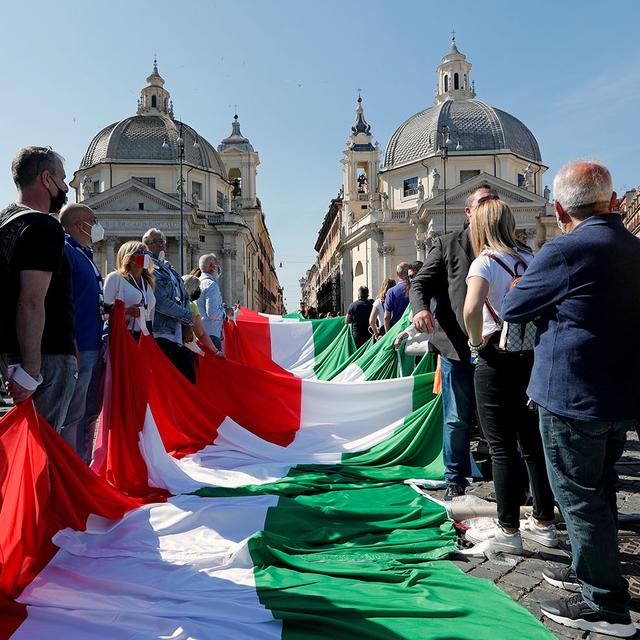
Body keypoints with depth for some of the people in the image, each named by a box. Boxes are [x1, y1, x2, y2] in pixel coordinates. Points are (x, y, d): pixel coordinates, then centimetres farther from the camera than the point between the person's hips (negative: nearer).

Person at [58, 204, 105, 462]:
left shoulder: (85, 254, 19)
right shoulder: (64, 250, -10)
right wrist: (72, 347, -22)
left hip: (94, 347, 10)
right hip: (78, 349, -10)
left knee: (90, 410, 16)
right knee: (73, 414, -3)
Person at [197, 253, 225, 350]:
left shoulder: (198, 282, 14)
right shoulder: (211, 284, -12)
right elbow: (212, 313, -19)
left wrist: (221, 308, 17)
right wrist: (226, 312, -2)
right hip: (211, 333, -9)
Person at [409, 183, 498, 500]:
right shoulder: (447, 244, 8)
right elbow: (420, 283, 2)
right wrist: (420, 308, -20)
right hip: (458, 347, -2)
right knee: (458, 419, 6)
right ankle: (455, 481, 22)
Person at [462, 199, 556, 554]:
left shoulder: (486, 261, -9)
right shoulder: (530, 259, 9)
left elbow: (471, 307, -27)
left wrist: (477, 341, -12)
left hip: (497, 361, -6)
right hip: (532, 358, 6)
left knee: (501, 448, 3)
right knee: (533, 442, 15)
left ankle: (508, 531, 12)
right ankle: (544, 522, 27)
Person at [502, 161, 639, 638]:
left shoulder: (566, 250, -19)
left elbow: (513, 307, -7)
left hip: (573, 399, -8)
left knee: (579, 496, 5)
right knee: (598, 490, 22)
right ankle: (591, 570, 39)